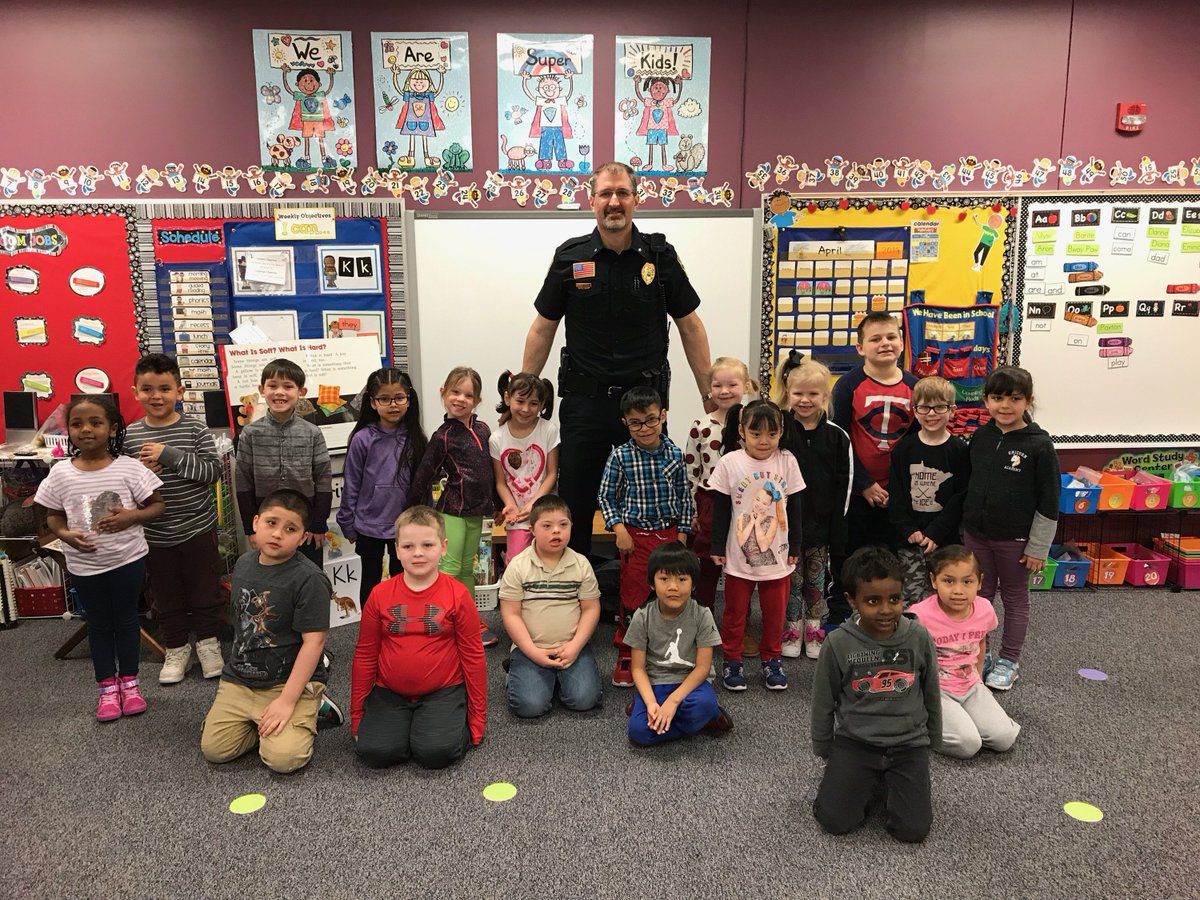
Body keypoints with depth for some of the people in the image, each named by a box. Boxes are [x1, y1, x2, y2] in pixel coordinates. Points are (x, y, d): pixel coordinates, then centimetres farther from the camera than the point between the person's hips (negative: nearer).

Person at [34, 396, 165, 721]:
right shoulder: (60, 473, -5)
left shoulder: (129, 468, -11)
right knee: (99, 624, 15)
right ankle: (108, 687, 27)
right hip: (84, 564, 2)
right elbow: (53, 516, 6)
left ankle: (129, 681, 29)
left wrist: (131, 516, -22)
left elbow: (158, 505, -4)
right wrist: (64, 534, -14)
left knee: (126, 619, 13)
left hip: (127, 559, -1)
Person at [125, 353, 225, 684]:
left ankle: (208, 642, 29)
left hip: (197, 527, -2)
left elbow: (213, 471, -16)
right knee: (166, 595, 14)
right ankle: (176, 649, 31)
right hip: (155, 532, 2)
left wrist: (170, 455, -24)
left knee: (204, 589, 11)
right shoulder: (129, 435, -1)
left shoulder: (195, 429, -7)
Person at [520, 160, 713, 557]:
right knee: (573, 501, 6)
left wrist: (709, 394, 2)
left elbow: (690, 326, 5)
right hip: (584, 400, 0)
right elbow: (543, 329, 8)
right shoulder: (570, 257, 1)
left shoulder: (660, 256, 0)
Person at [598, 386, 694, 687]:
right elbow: (607, 496, -1)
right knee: (632, 597, 4)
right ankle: (625, 656, 19)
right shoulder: (620, 456, -8)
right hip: (636, 536, -2)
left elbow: (684, 496, 6)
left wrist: (682, 533, 4)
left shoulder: (674, 453, -1)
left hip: (670, 533, 3)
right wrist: (619, 528, -11)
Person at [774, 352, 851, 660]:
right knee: (791, 579, 9)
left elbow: (843, 487, 0)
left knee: (816, 579, 13)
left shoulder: (837, 436, -3)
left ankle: (814, 630, 28)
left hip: (820, 522, 1)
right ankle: (792, 630, 24)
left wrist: (837, 529, -3)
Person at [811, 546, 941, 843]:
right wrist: (822, 749, 9)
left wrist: (933, 739, 17)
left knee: (912, 830, -9)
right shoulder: (838, 644, -14)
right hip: (854, 742, -1)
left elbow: (931, 694, 7)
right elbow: (823, 702, 0)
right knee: (835, 821, -12)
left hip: (908, 744, 1)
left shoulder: (919, 637, -10)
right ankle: (867, 782, 17)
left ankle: (885, 782, 20)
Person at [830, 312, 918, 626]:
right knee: (846, 556, 9)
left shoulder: (913, 386, 0)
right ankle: (837, 619, 24)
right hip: (854, 492, -3)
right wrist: (865, 484, -13)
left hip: (894, 493, 3)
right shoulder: (849, 384, -10)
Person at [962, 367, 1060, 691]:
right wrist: (967, 526, 12)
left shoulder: (1039, 445, -13)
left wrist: (1038, 547, -10)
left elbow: (1049, 502, -11)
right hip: (976, 533, 4)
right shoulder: (979, 437, 0)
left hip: (1014, 538, -4)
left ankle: (1009, 661, 24)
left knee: (1014, 597, 12)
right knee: (980, 594, 15)